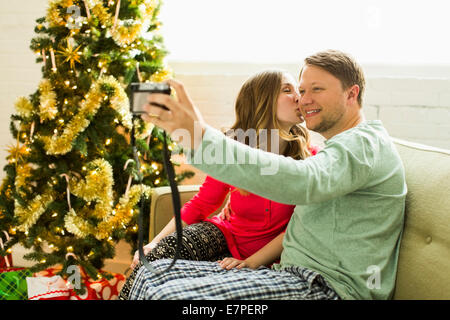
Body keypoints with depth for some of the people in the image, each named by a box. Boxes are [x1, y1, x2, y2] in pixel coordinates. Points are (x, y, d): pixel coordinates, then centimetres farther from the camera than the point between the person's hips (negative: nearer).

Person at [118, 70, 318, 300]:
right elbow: (200, 205, 1)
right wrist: (155, 242, -10)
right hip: (225, 234, 2)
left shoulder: (309, 158, -12)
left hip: (261, 255, -2)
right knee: (158, 254, -26)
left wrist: (251, 263, -23)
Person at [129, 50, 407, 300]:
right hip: (295, 275, 10)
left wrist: (200, 137, -38)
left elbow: (302, 182, -33)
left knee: (170, 294, -28)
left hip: (328, 288, -10)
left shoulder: (364, 143, -10)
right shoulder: (342, 146, 24)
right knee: (154, 273, 0)